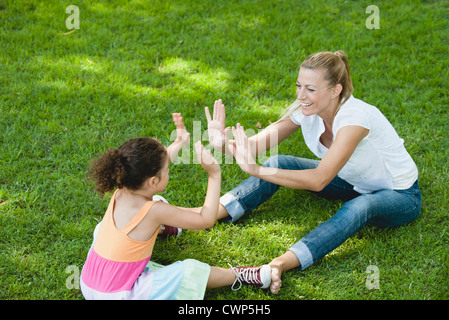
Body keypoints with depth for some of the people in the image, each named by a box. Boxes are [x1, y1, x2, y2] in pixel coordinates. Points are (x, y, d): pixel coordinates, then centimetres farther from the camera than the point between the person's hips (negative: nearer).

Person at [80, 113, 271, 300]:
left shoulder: (120, 193, -2)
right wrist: (214, 175, -12)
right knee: (192, 271, -7)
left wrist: (179, 143, 29)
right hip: (117, 296, -8)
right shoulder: (154, 211, -22)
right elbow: (207, 219, -14)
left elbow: (153, 165, 18)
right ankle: (239, 276, 14)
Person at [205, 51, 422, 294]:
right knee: (280, 163, -8)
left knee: (357, 208, -41)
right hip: (352, 182, 7)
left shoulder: (356, 117, -35)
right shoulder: (305, 109, -15)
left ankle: (279, 265, -53)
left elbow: (318, 180, -42)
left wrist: (257, 170, -50)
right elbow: (259, 142, -20)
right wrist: (224, 144, -41)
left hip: (400, 195, -6)